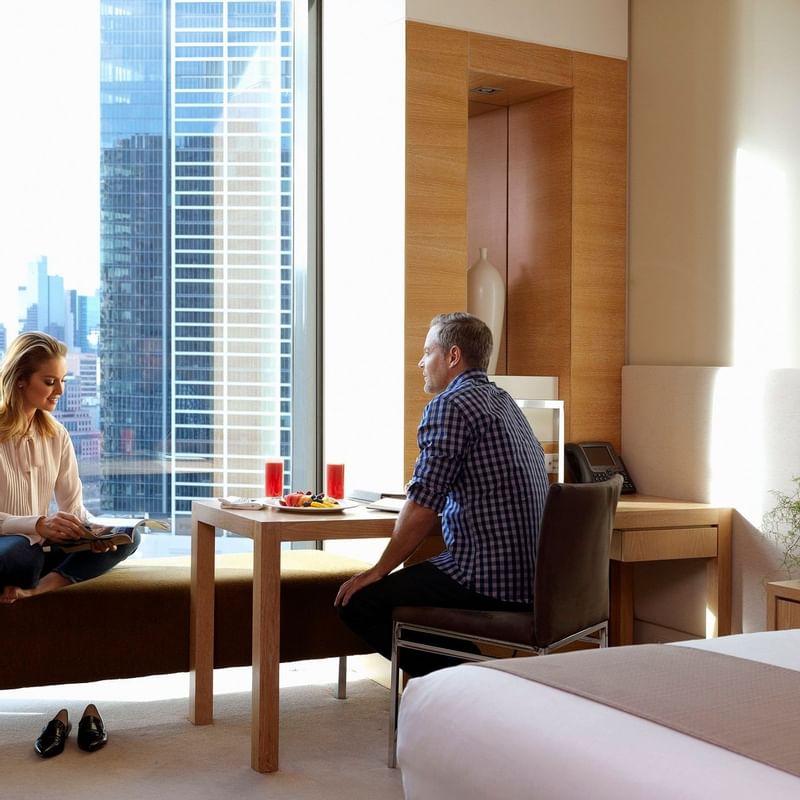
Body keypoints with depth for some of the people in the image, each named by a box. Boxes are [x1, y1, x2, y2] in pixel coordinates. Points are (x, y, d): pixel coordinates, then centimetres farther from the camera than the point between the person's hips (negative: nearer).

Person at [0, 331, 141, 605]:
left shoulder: (57, 434, 9)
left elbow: (73, 506, 8)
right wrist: (38, 525, -29)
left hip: (40, 547, 7)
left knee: (128, 536, -12)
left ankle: (38, 589, -28)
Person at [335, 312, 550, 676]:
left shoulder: (450, 406, -13)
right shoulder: (504, 403, 16)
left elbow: (422, 508, -16)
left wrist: (379, 570, -5)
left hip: (486, 581, -10)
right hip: (528, 578, 10)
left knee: (357, 600, -3)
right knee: (411, 581, 28)